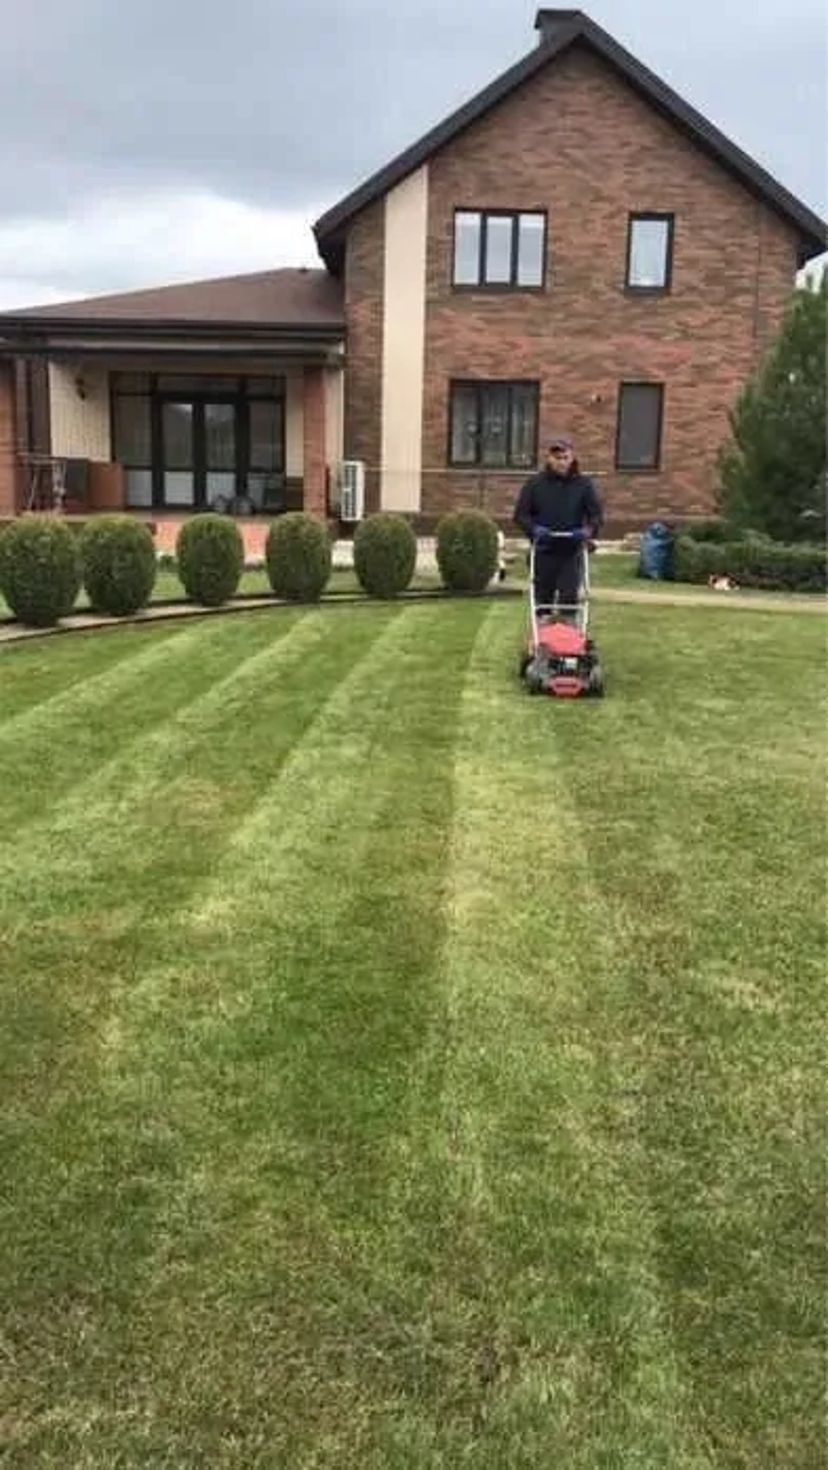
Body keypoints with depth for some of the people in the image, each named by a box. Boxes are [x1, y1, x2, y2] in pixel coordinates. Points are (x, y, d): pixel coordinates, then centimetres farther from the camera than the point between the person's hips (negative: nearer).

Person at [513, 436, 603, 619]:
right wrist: (533, 529, -16)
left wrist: (589, 530, -16)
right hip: (544, 551, 0)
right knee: (543, 597, 7)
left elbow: (597, 513, 4)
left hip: (571, 551, 0)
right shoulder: (535, 484, 2)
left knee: (569, 596, -5)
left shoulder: (583, 484, 4)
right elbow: (520, 514, 2)